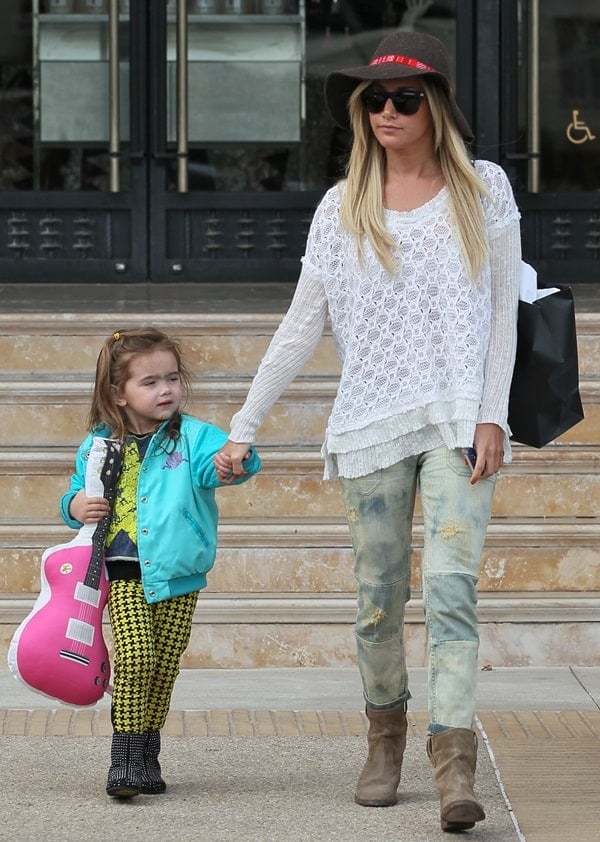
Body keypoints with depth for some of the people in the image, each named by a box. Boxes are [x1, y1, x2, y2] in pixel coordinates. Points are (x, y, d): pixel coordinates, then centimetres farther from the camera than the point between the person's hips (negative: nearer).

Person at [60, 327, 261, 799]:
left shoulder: (192, 437, -1)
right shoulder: (99, 446, 4)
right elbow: (77, 495, 18)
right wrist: (76, 507, -5)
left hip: (178, 576, 1)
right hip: (126, 574, 0)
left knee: (164, 668, 6)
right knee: (134, 658, -16)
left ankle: (147, 755, 21)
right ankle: (126, 758, -10)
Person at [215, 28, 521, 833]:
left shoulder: (484, 190, 6)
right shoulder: (342, 208, 9)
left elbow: (503, 310, 5)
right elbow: (302, 326, 10)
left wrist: (492, 416, -6)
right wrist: (244, 428, 6)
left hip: (459, 419, -2)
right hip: (372, 420, 2)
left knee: (451, 585, -15)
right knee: (380, 596, 6)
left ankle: (455, 764, -22)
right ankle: (385, 736, 26)